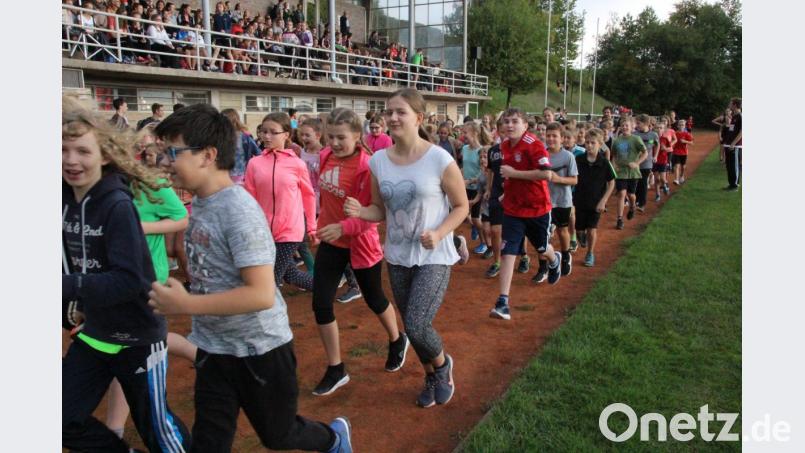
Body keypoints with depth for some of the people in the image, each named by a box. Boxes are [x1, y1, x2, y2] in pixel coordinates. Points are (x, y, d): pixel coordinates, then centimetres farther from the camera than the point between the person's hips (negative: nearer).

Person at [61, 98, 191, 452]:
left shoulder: (117, 205, -22)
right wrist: (75, 304, -1)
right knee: (66, 419, 15)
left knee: (153, 423, 10)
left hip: (137, 337, -7)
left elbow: (131, 279, -28)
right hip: (92, 331, 7)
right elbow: (72, 261, 11)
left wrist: (67, 287, -32)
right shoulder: (67, 200, 0)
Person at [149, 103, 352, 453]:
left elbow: (262, 294, -30)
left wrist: (185, 305, -28)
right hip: (213, 346, 7)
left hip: (260, 348, -7)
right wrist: (182, 299, 2)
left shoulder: (239, 211, -25)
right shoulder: (200, 201, 2)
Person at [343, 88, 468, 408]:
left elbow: (462, 206, -5)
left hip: (434, 257, -4)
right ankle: (431, 376, 43)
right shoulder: (378, 160, -2)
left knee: (416, 326, -14)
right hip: (397, 257, 5)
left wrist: (439, 233, -21)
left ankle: (443, 364, 21)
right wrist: (360, 212, -16)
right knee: (412, 327, 14)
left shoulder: (440, 160, -14)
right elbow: (380, 210, 7)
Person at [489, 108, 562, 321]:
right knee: (507, 252, -7)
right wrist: (507, 190, 10)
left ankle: (555, 260, 58)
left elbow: (546, 174, -28)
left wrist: (513, 173, -26)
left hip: (537, 207, -4)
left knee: (542, 247, 20)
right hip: (512, 208, 4)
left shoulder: (534, 144, -18)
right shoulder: (504, 146, 2)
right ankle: (503, 302, -8)